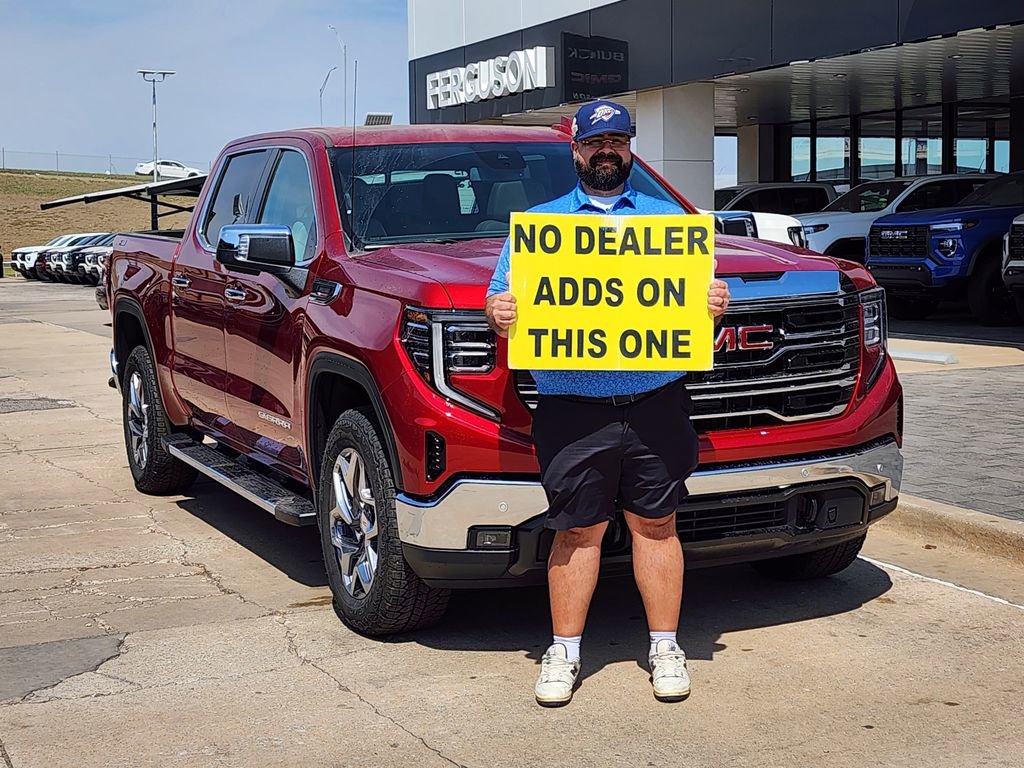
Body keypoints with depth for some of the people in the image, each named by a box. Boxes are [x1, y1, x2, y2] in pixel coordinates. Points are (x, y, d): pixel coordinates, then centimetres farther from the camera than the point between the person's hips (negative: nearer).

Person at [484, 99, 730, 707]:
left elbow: (701, 293, 13)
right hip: (572, 409, -1)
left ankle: (666, 646, 18)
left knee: (656, 525, 6)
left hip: (656, 404, 1)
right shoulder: (538, 223, 13)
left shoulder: (669, 219, 15)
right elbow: (501, 299, 8)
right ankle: (565, 651, 15)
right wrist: (499, 312, -14)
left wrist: (715, 303, -10)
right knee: (578, 531, 3)